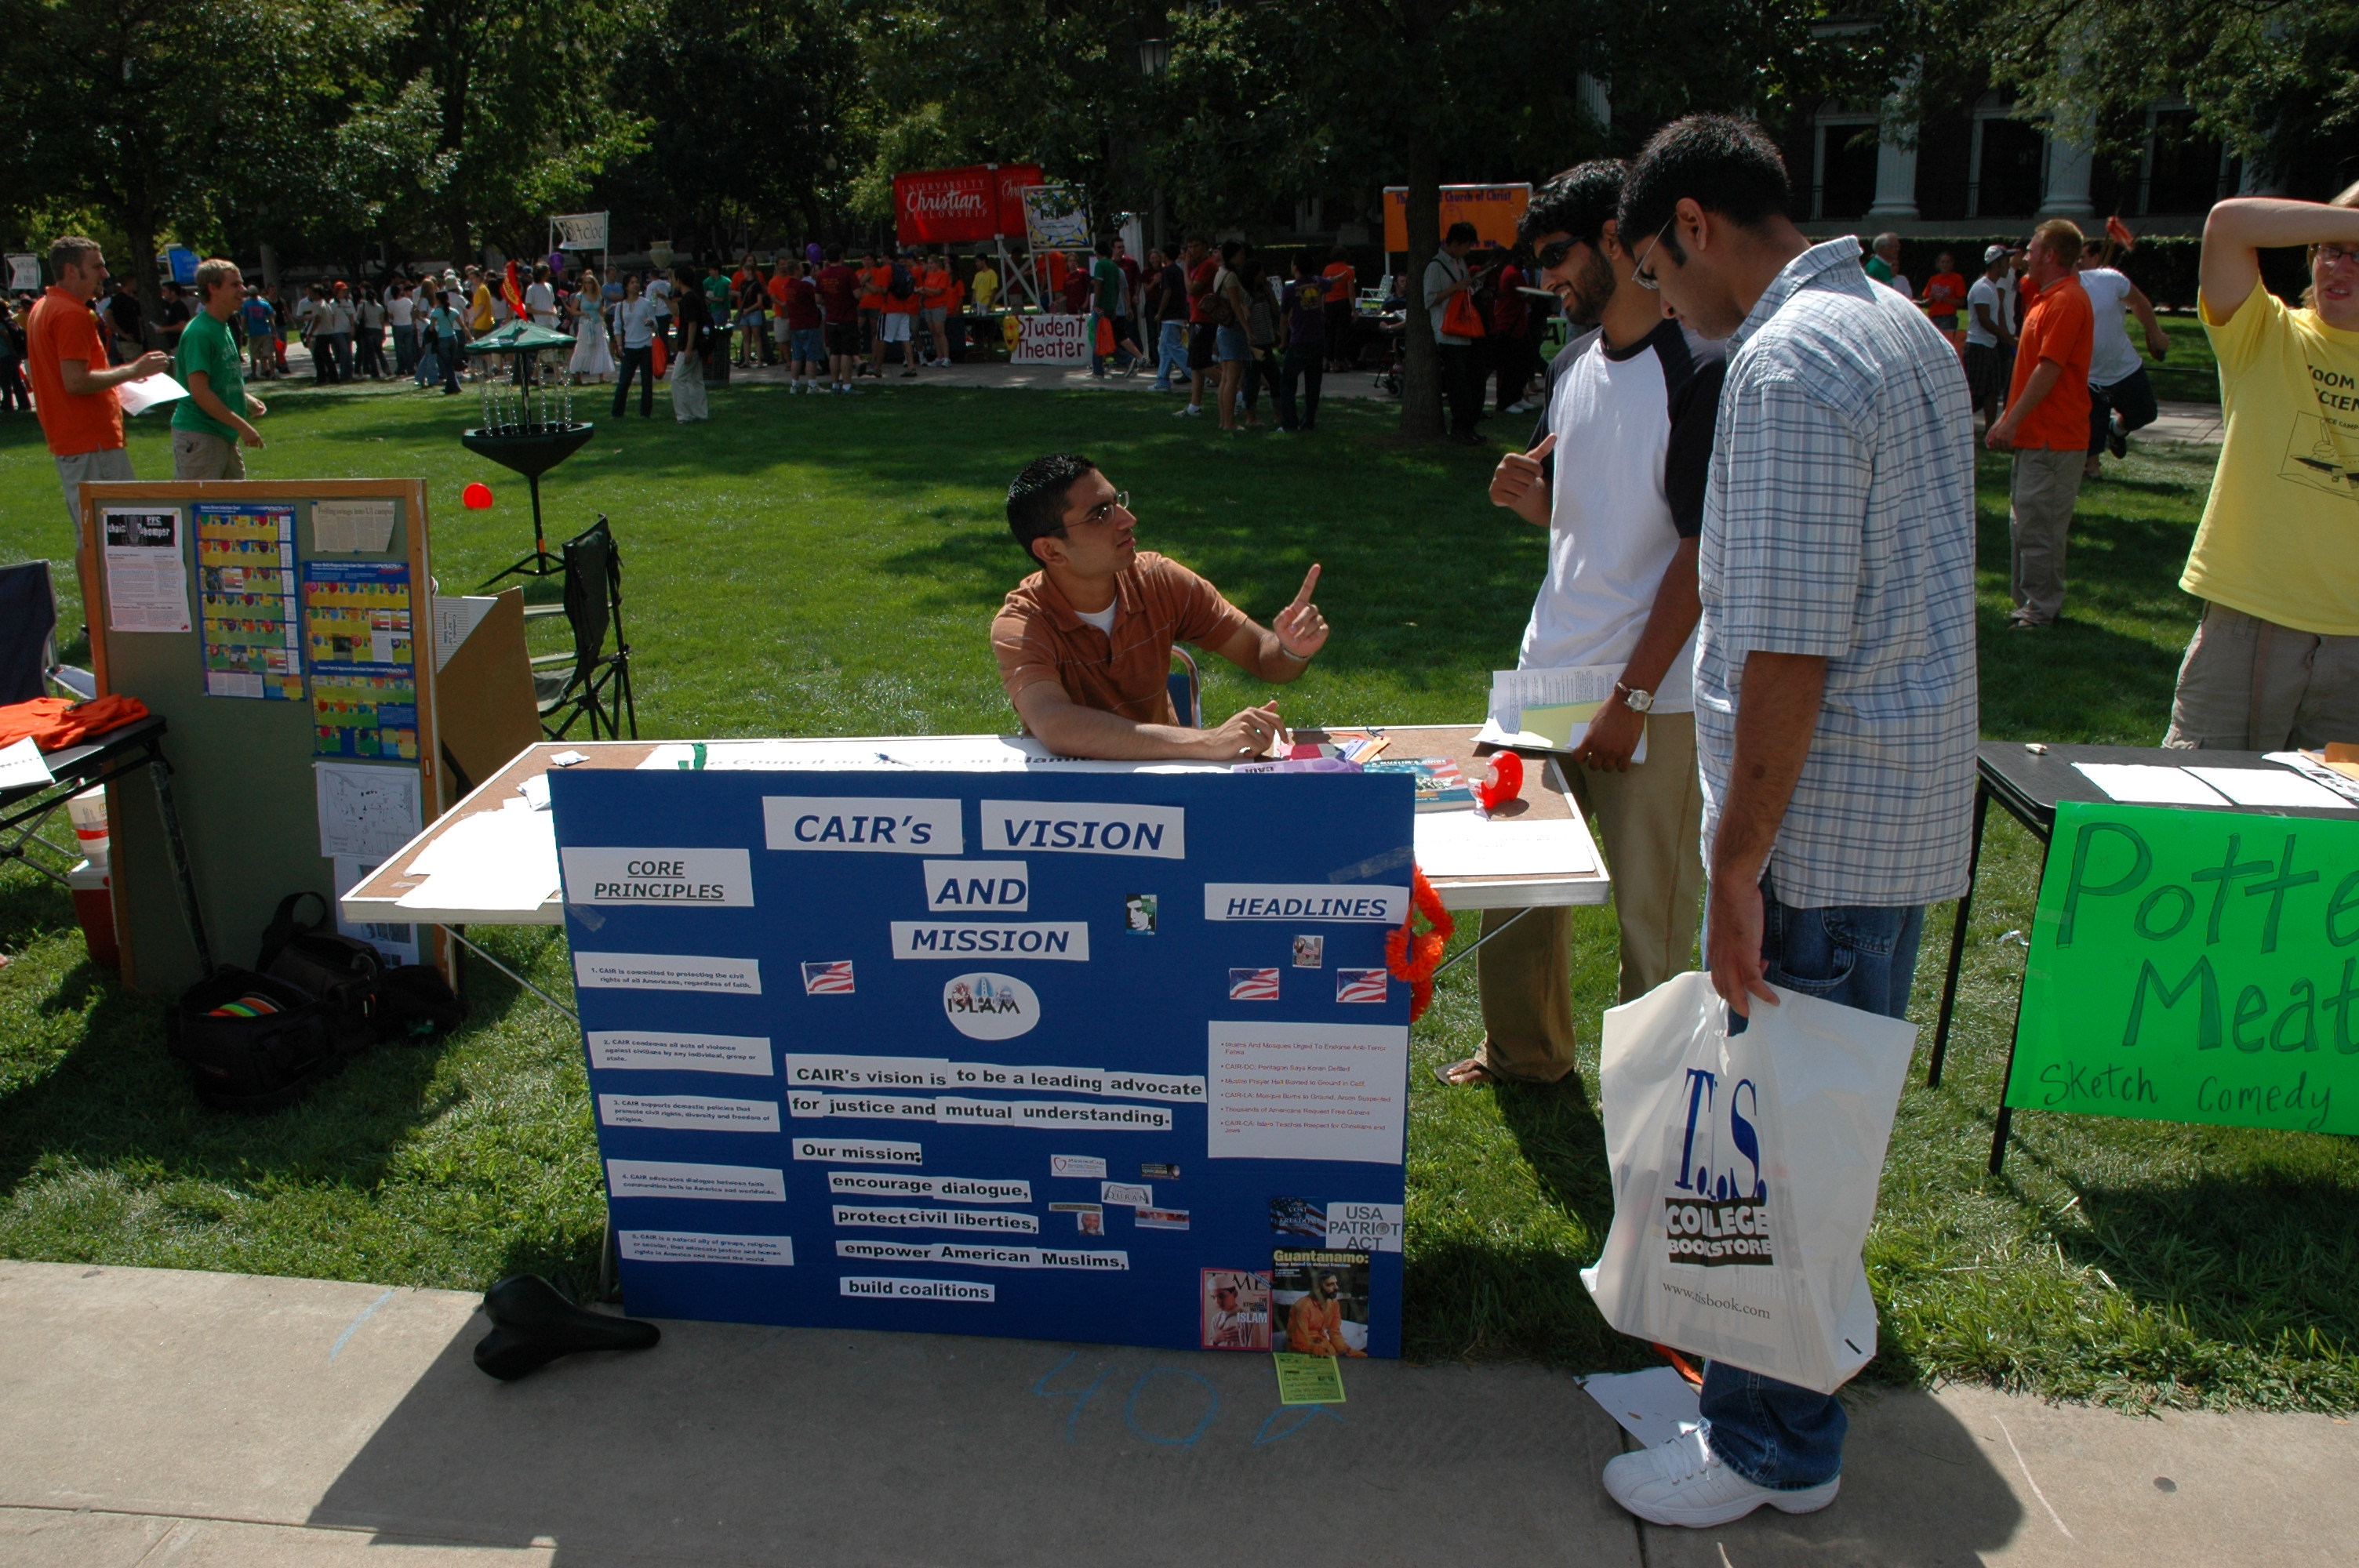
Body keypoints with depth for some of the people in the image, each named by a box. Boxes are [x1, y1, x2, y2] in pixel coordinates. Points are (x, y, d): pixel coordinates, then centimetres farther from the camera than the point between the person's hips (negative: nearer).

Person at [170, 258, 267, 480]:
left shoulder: (223, 328, 14)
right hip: (199, 436, -10)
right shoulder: (199, 332, -15)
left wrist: (248, 399, 7)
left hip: (224, 436, 10)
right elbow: (199, 392, -22)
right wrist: (242, 426, -21)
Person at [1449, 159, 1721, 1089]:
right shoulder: (1572, 366, 11)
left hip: (1652, 697, -7)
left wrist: (1630, 698, -15)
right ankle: (1526, 1053, 35)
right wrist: (1523, 493, -2)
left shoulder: (1697, 372, -12)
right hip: (1549, 672, 7)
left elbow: (1703, 551, -14)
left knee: (1651, 910, 4)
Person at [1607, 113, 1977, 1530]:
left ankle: (1774, 1446, 20)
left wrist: (1739, 866, -19)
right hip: (1911, 809, 10)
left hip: (1824, 825, -10)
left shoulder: (1788, 364, -19)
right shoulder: (1905, 328, 13)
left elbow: (1790, 652, -24)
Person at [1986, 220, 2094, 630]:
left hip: (2053, 438, -11)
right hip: (2038, 434, 11)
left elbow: (2050, 369, -21)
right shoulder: (2049, 299, 18)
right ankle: (2031, 603, 21)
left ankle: (2041, 610, -2)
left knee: (2037, 525, -8)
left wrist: (2012, 421, -21)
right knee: (2024, 522, 14)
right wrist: (2008, 420, 20)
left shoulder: (2066, 301, -15)